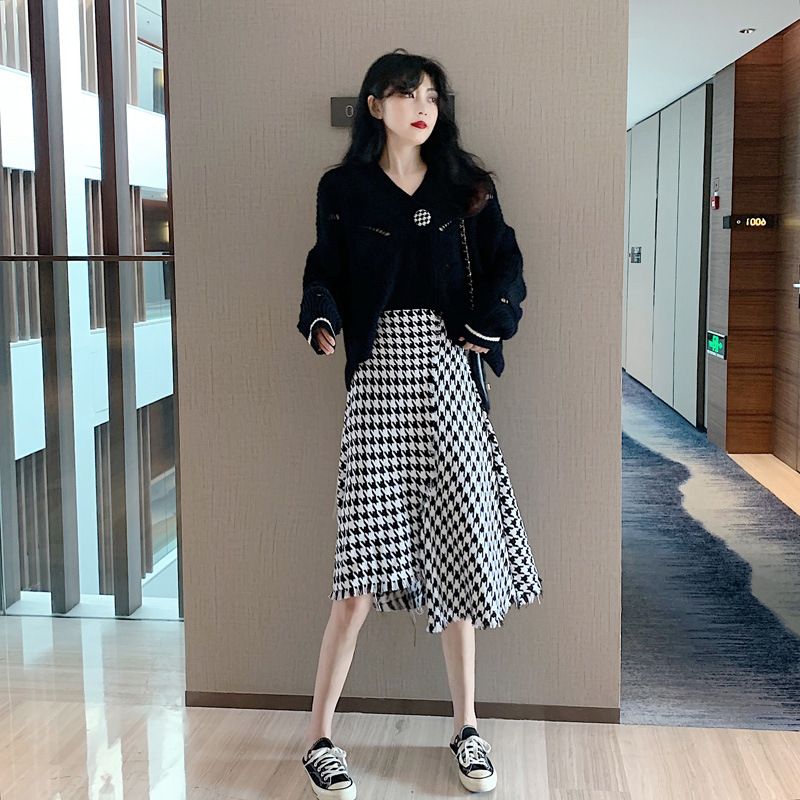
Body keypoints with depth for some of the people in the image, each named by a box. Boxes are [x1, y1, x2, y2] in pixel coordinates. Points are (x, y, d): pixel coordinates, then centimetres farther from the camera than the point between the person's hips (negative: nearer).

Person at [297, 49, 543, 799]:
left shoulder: (466, 186, 12)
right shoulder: (344, 189, 7)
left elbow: (505, 265, 8)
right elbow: (324, 273, 5)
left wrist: (486, 325, -8)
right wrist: (323, 322, -15)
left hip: (447, 375, 2)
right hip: (380, 373, -2)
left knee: (457, 547, 4)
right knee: (368, 555, -8)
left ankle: (466, 725, 17)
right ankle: (319, 733, 4)